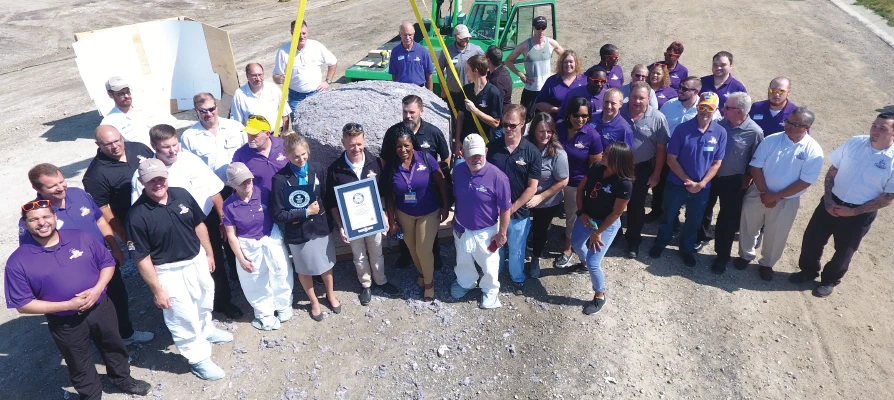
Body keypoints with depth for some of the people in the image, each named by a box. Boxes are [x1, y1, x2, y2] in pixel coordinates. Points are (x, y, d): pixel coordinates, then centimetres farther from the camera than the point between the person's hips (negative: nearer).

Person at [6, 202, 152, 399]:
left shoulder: (82, 238, -7)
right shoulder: (18, 261, -13)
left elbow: (107, 262, 1)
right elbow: (23, 304, -12)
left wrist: (97, 289, -17)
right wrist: (67, 305, -21)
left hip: (101, 308, 2)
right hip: (65, 323, -2)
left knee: (114, 347, 24)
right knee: (80, 366, 18)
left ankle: (123, 379, 51)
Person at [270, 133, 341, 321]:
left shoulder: (317, 169, -10)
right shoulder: (280, 179, -20)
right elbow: (278, 215, -18)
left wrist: (320, 209, -7)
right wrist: (306, 212, -19)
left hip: (321, 227, 3)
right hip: (298, 232, -3)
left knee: (326, 264, 21)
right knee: (304, 269, 18)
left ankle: (330, 295, 49)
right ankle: (314, 301, 44)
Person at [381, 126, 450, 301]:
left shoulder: (426, 158, -20)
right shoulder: (391, 165, -15)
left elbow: (441, 183, -10)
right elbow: (389, 196, -6)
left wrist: (445, 206, -7)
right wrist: (392, 221, -3)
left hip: (429, 213, -2)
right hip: (404, 214, 3)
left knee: (424, 250, 1)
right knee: (412, 248, 19)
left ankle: (429, 282, 28)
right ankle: (421, 273, 49)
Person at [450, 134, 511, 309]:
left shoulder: (497, 177, -29)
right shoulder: (458, 170, -13)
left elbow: (506, 209, -19)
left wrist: (501, 233, -13)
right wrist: (455, 218, 12)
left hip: (486, 231, -4)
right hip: (462, 227, 4)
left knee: (489, 264, 20)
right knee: (463, 260, 28)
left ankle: (490, 290, 49)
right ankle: (465, 283, 58)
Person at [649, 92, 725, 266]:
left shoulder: (720, 133, -8)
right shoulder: (683, 128, -14)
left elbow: (717, 163, -3)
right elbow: (671, 159, -11)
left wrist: (701, 183, -15)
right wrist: (687, 181, -15)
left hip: (702, 188, 2)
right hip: (677, 184, -2)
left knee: (694, 221, 19)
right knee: (668, 216, 17)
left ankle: (687, 248, 41)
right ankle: (660, 243, 40)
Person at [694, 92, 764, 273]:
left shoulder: (754, 132, -19)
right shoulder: (720, 123, -9)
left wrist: (746, 180, -7)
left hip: (733, 181, -4)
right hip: (710, 175, 4)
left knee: (728, 219, 6)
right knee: (704, 209, 20)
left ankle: (722, 255, 22)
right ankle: (702, 237, 46)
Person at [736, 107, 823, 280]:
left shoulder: (813, 151, -14)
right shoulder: (771, 140, -10)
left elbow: (805, 182, -14)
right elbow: (756, 167, -8)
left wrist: (775, 197, -17)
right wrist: (765, 193, -14)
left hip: (786, 201, -1)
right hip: (758, 193, 2)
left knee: (775, 236, 14)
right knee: (748, 226, 17)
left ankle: (767, 263, 38)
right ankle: (745, 255, 42)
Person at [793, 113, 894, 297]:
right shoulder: (854, 142, -6)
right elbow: (832, 171, 2)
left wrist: (853, 212, -14)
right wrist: (827, 199, -7)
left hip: (860, 214, -3)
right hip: (832, 203, 3)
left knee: (844, 251, 15)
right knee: (812, 238, 12)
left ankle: (829, 280, 40)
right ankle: (808, 271, 38)